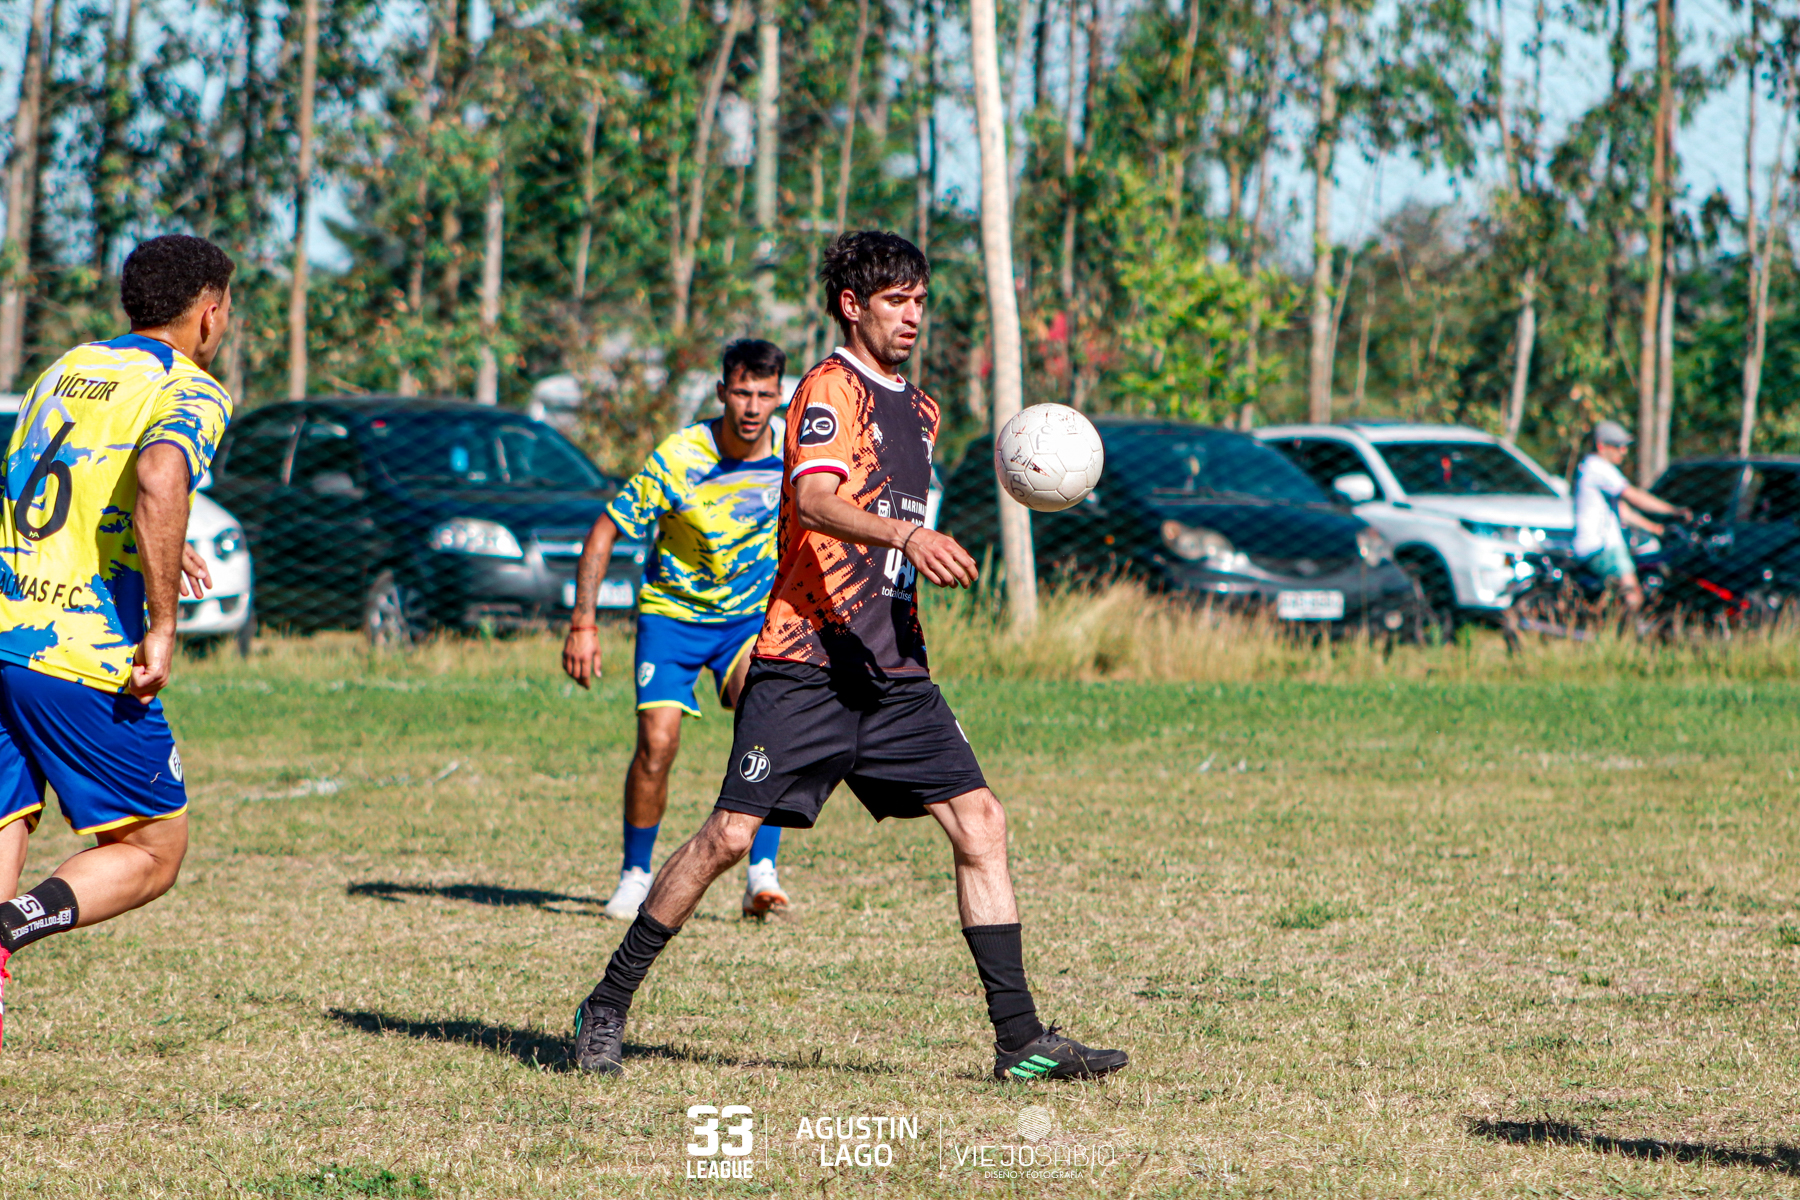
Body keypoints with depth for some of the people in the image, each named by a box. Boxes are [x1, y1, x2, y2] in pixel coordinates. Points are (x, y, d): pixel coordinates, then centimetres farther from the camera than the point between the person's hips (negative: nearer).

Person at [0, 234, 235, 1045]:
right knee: (151, 853, 6)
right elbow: (159, 480, -25)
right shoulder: (189, 393, -4)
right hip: (83, 655, -6)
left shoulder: (66, 371, 19)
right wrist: (161, 625, -20)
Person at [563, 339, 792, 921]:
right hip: (672, 611, -1)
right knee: (657, 741, -14)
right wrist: (582, 625, -18)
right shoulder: (676, 459, -21)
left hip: (753, 612, 1)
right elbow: (604, 533, -14)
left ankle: (762, 874, -24)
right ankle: (635, 875, 8)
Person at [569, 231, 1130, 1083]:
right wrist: (905, 535, -38)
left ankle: (1019, 1038, -3)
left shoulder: (920, 411, 20)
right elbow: (814, 499, -24)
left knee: (979, 821, -4)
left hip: (894, 670, 7)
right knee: (733, 832, -9)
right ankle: (606, 1008, 4)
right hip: (806, 662, -7)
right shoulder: (831, 388, -6)